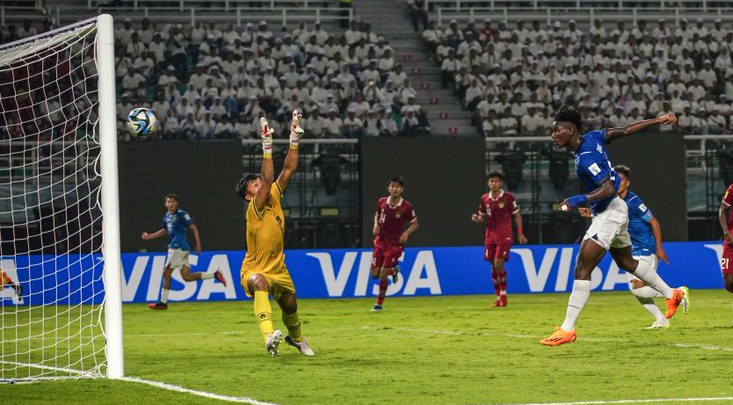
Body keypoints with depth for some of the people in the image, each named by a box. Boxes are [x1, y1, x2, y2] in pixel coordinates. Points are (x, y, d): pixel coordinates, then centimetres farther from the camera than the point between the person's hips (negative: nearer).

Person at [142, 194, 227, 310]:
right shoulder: (167, 216, 17)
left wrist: (198, 245, -10)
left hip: (178, 247, -9)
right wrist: (149, 236, 23)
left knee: (166, 274, -5)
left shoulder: (181, 214, -7)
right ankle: (215, 275, 9)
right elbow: (164, 230, 31)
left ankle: (163, 302, 0)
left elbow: (194, 228, -7)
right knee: (187, 277, 5)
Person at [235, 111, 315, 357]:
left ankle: (296, 338, 54)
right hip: (255, 270, -8)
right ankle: (269, 337, -58)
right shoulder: (255, 209, -21)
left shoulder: (274, 198, -2)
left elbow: (288, 170, -4)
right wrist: (267, 147, -40)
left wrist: (295, 139, -10)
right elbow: (268, 178, -34)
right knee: (260, 284, -40)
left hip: (278, 268, 8)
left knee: (290, 306, 19)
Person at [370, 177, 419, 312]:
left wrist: (406, 233, -18)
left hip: (395, 244, -4)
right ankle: (393, 271, 35)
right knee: (374, 274, 1)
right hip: (380, 242, 4)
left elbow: (415, 223, -1)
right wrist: (376, 225, -3)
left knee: (383, 274, -11)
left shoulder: (406, 207, -13)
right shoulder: (381, 202, -3)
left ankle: (379, 304, 6)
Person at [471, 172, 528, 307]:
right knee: (493, 266, 5)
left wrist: (520, 234, -2)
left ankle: (503, 295, -4)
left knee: (499, 263, -16)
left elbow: (517, 215, 2)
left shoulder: (508, 197, -5)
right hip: (490, 236, 4)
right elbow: (482, 218, 17)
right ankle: (498, 297, 13)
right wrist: (477, 219, -7)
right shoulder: (485, 199, 6)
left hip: (504, 236, -4)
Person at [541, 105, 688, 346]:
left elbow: (609, 189, -32)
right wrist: (658, 121, 16)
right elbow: (626, 131, 7)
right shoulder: (592, 137, 0)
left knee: (582, 269, -14)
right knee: (626, 262, 28)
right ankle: (672, 295, 40)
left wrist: (579, 200, -40)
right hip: (615, 210, 10)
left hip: (609, 214, -10)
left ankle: (567, 330, -17)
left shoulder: (586, 158, -26)